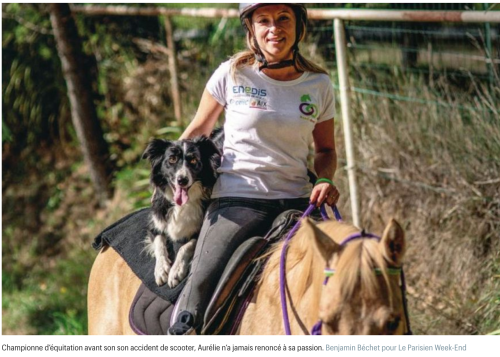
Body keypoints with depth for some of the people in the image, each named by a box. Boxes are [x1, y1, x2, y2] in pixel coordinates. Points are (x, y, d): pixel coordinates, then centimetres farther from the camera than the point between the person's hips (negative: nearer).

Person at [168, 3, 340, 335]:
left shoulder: (319, 85, 7)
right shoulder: (232, 75, 2)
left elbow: (326, 150, 18)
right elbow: (199, 130, 15)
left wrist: (325, 181, -3)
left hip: (296, 202, 2)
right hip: (236, 201, -2)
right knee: (203, 281, -26)